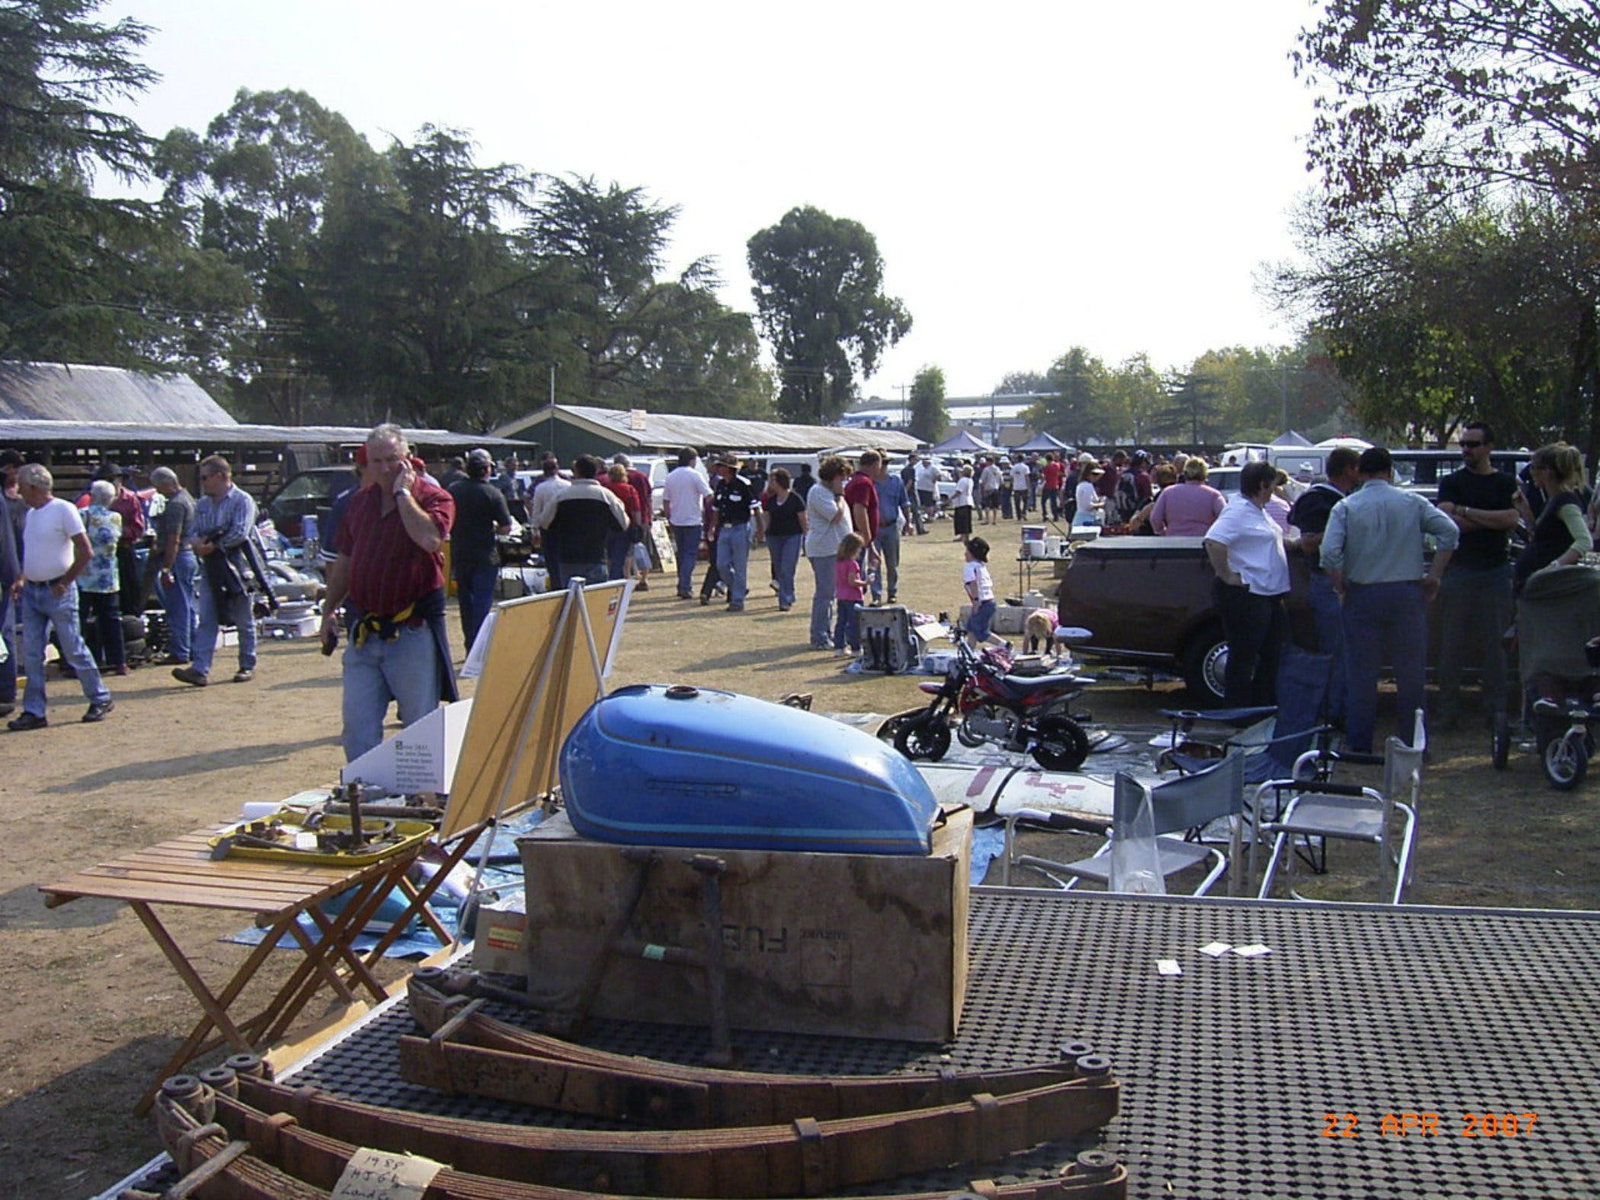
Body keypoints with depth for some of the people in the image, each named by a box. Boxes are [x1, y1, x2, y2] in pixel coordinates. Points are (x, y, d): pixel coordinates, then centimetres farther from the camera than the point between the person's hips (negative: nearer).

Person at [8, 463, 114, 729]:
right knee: (31, 654, 4)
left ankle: (100, 699, 13)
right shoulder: (31, 513, 12)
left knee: (74, 649, 0)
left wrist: (64, 583, -12)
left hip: (57, 592, -7)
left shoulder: (63, 510, -11)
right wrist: (21, 579, 7)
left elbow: (85, 552, -14)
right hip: (31, 591, 7)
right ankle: (34, 711, 8)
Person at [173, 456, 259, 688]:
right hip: (209, 567, 6)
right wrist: (198, 543, -9)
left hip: (235, 566, -5)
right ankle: (200, 669, -6)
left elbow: (240, 534, -15)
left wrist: (213, 545, -14)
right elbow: (194, 532, 14)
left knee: (244, 621, 5)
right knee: (206, 621, -2)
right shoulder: (202, 504, 16)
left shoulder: (242, 500, -4)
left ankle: (247, 666, 15)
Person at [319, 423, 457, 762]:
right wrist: (329, 610, 17)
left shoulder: (433, 497, -6)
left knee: (421, 724, 5)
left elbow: (430, 539, -27)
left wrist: (403, 493, -16)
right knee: (357, 722, 8)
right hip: (364, 632, 6)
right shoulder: (360, 501, 12)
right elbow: (344, 562, 20)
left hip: (413, 630, -5)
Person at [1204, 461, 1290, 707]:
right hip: (1246, 595, -11)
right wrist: (1226, 575, -26)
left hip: (1269, 595, 11)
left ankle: (1266, 706, 28)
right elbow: (1214, 541, -31)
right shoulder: (1238, 510, -17)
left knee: (1272, 655, 17)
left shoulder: (1258, 510, 16)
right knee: (1244, 658, -2)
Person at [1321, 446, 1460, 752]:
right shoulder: (1412, 502, 3)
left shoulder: (1346, 507, -2)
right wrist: (1434, 575, -1)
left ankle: (1359, 746, 7)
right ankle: (1414, 744, 14)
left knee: (1360, 675, 5)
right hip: (1407, 595, 1)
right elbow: (1449, 531, -7)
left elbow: (1329, 552, -14)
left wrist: (1341, 587, -1)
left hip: (1363, 597, -1)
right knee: (1411, 674, 9)